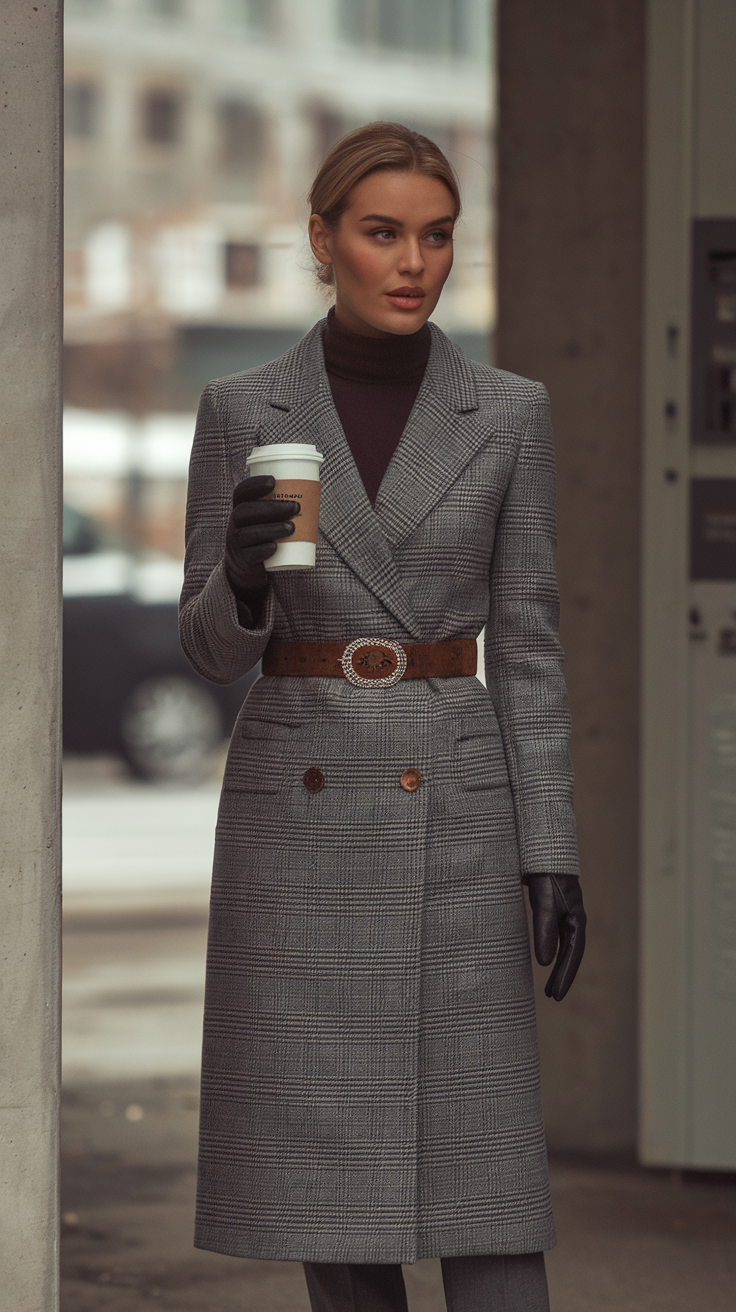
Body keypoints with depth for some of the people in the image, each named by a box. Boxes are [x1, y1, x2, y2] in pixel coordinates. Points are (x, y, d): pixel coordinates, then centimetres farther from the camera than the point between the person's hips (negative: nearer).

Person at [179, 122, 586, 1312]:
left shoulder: (508, 416, 2)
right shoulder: (241, 412, 2)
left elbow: (527, 646, 3)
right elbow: (213, 647, 2)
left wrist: (554, 855, -5)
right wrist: (243, 570, -23)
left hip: (452, 814, 0)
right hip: (297, 812, 0)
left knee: (480, 1167, -5)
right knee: (328, 1166, 2)